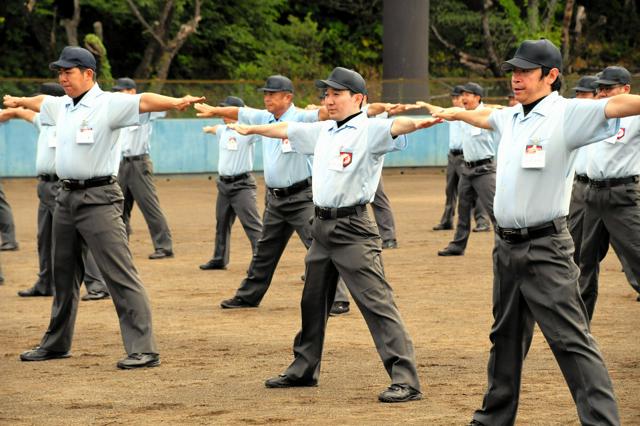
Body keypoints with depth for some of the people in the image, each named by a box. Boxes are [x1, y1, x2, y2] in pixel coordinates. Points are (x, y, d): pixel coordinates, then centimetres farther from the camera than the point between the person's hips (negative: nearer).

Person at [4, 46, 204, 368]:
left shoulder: (109, 104, -11)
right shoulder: (62, 106, 13)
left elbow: (143, 101, -27)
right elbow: (41, 102, 34)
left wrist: (175, 102, -44)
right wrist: (17, 101, 52)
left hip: (98, 199, -8)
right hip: (66, 197, 8)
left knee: (120, 275, -13)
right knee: (63, 274, 19)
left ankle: (144, 350, -16)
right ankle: (56, 343, 34)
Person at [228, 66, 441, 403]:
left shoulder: (369, 130, -10)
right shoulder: (322, 131, 15)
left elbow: (394, 127, -31)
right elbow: (286, 130, 31)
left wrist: (417, 123, -53)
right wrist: (251, 129, 45)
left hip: (352, 228, -9)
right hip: (322, 226, 9)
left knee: (376, 303, -15)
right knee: (312, 300, 20)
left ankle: (406, 380, -18)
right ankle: (304, 368, 36)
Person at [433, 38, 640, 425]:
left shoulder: (566, 114, -12)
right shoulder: (511, 117, 12)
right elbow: (485, 117, 35)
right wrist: (455, 113, 51)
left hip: (545, 248, -8)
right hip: (507, 245, 8)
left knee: (571, 340, -13)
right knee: (506, 336, 20)